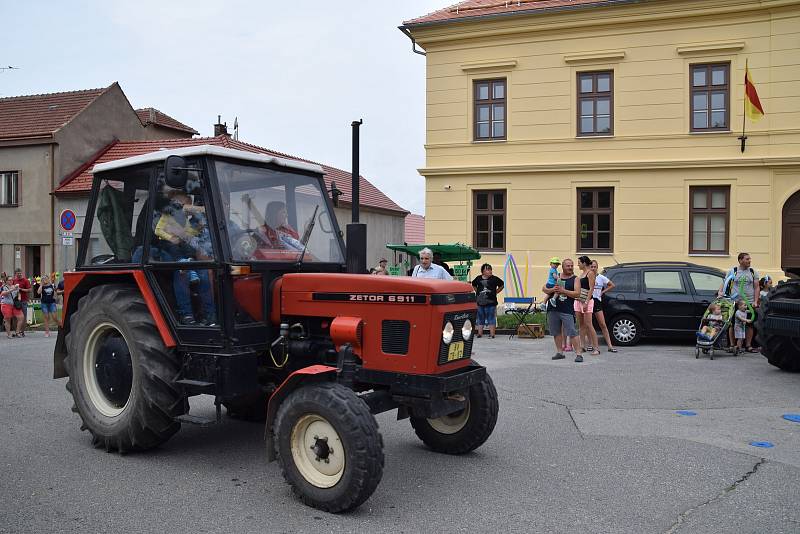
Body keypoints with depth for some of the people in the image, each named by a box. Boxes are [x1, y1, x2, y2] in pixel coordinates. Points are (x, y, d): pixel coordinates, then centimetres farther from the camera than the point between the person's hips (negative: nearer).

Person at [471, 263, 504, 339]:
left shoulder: (494, 279, -3)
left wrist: (496, 292, 2)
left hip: (491, 302, -3)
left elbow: (501, 285, 8)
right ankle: (480, 333, 17)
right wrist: (477, 292, 11)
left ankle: (492, 334, 2)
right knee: (480, 319, 10)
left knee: (491, 318, -1)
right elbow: (473, 285, 23)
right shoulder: (478, 279, 4)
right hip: (480, 302, 3)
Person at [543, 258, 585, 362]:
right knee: (556, 332, 10)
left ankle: (579, 354, -9)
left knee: (572, 332, -11)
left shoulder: (575, 279, 4)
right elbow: (544, 288, 12)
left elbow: (577, 294, -9)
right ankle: (559, 352, 21)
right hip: (553, 309, 4)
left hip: (567, 310, -4)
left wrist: (563, 291, -17)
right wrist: (552, 290, -9)